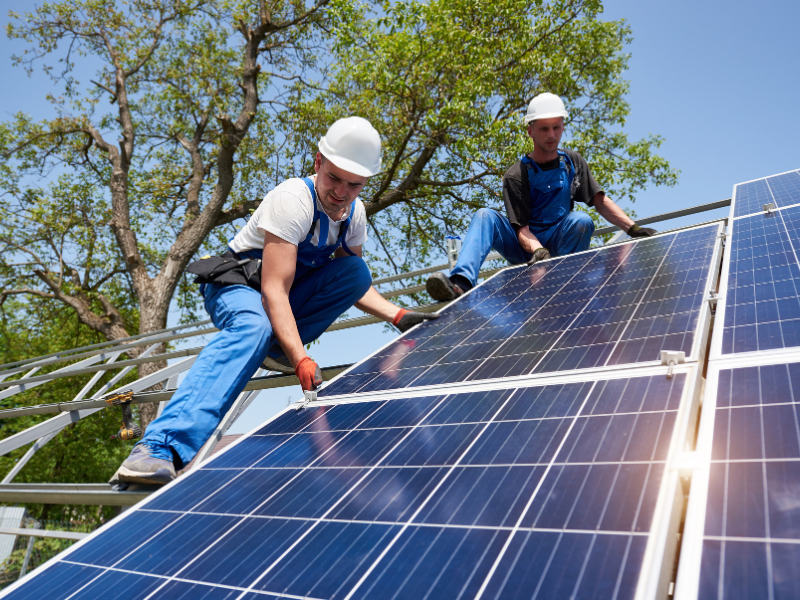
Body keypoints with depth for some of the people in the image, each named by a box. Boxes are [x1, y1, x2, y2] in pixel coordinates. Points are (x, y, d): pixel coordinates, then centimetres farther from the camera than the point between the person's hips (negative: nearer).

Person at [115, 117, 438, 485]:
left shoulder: (354, 213, -4)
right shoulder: (293, 199, -26)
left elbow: (351, 283, 7)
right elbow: (274, 290, -34)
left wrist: (398, 316, -6)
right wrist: (302, 361, -43)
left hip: (291, 285, 7)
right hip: (237, 282, -6)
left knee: (357, 271, -14)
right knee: (252, 327, -40)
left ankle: (275, 347, -12)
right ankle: (162, 445, -47)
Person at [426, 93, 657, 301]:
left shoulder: (573, 162, 7)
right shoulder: (516, 176, -6)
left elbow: (601, 201, 5)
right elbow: (522, 229, -14)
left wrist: (633, 228, -8)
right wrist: (538, 250, -35)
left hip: (561, 245, 2)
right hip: (527, 249, -2)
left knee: (581, 220, -29)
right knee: (485, 216, -27)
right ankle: (461, 283, -47)